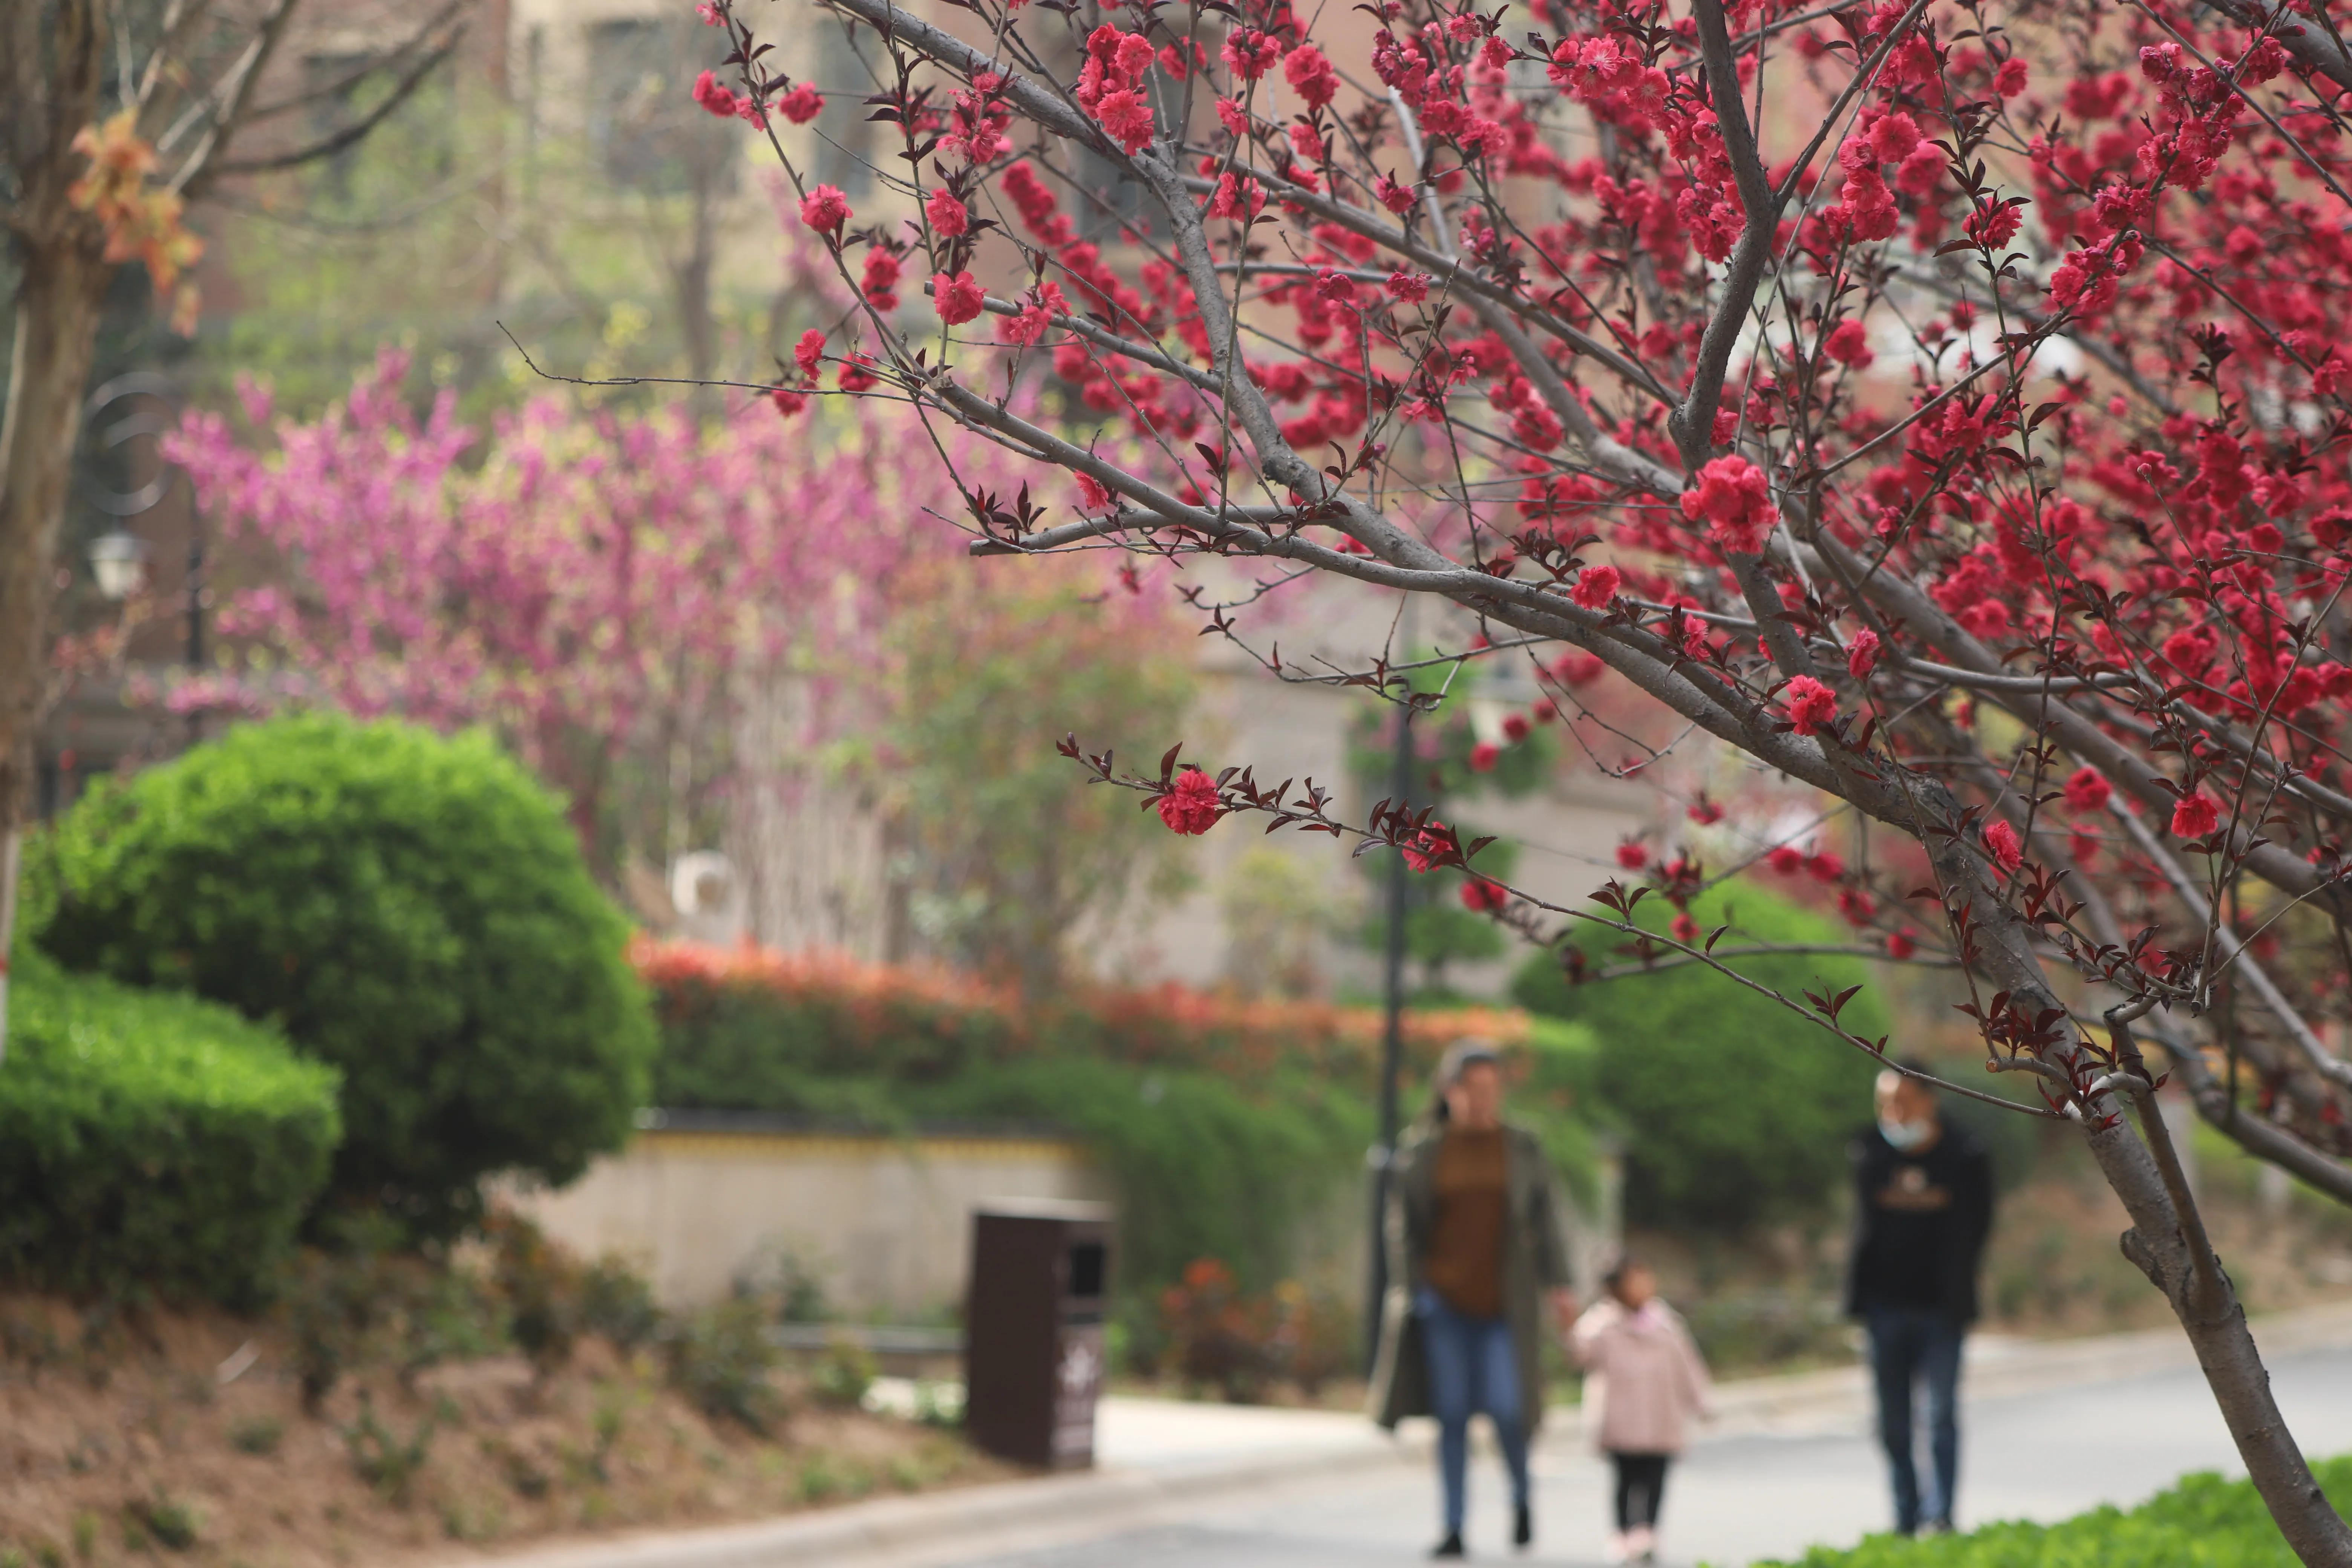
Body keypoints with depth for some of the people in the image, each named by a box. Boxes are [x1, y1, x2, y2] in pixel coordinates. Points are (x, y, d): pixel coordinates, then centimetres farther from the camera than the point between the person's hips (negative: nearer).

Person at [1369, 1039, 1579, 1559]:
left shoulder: (1523, 1149, 5)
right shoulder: (1421, 1150, 4)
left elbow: (1545, 1220, 7)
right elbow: (1403, 1224, 5)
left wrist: (1559, 1286, 1)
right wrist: (1412, 1290, -3)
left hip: (1503, 1302, -1)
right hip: (1443, 1300, 1)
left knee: (1506, 1407, -11)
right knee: (1452, 1413, 0)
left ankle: (1521, 1496, 18)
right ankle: (1454, 1528, 6)